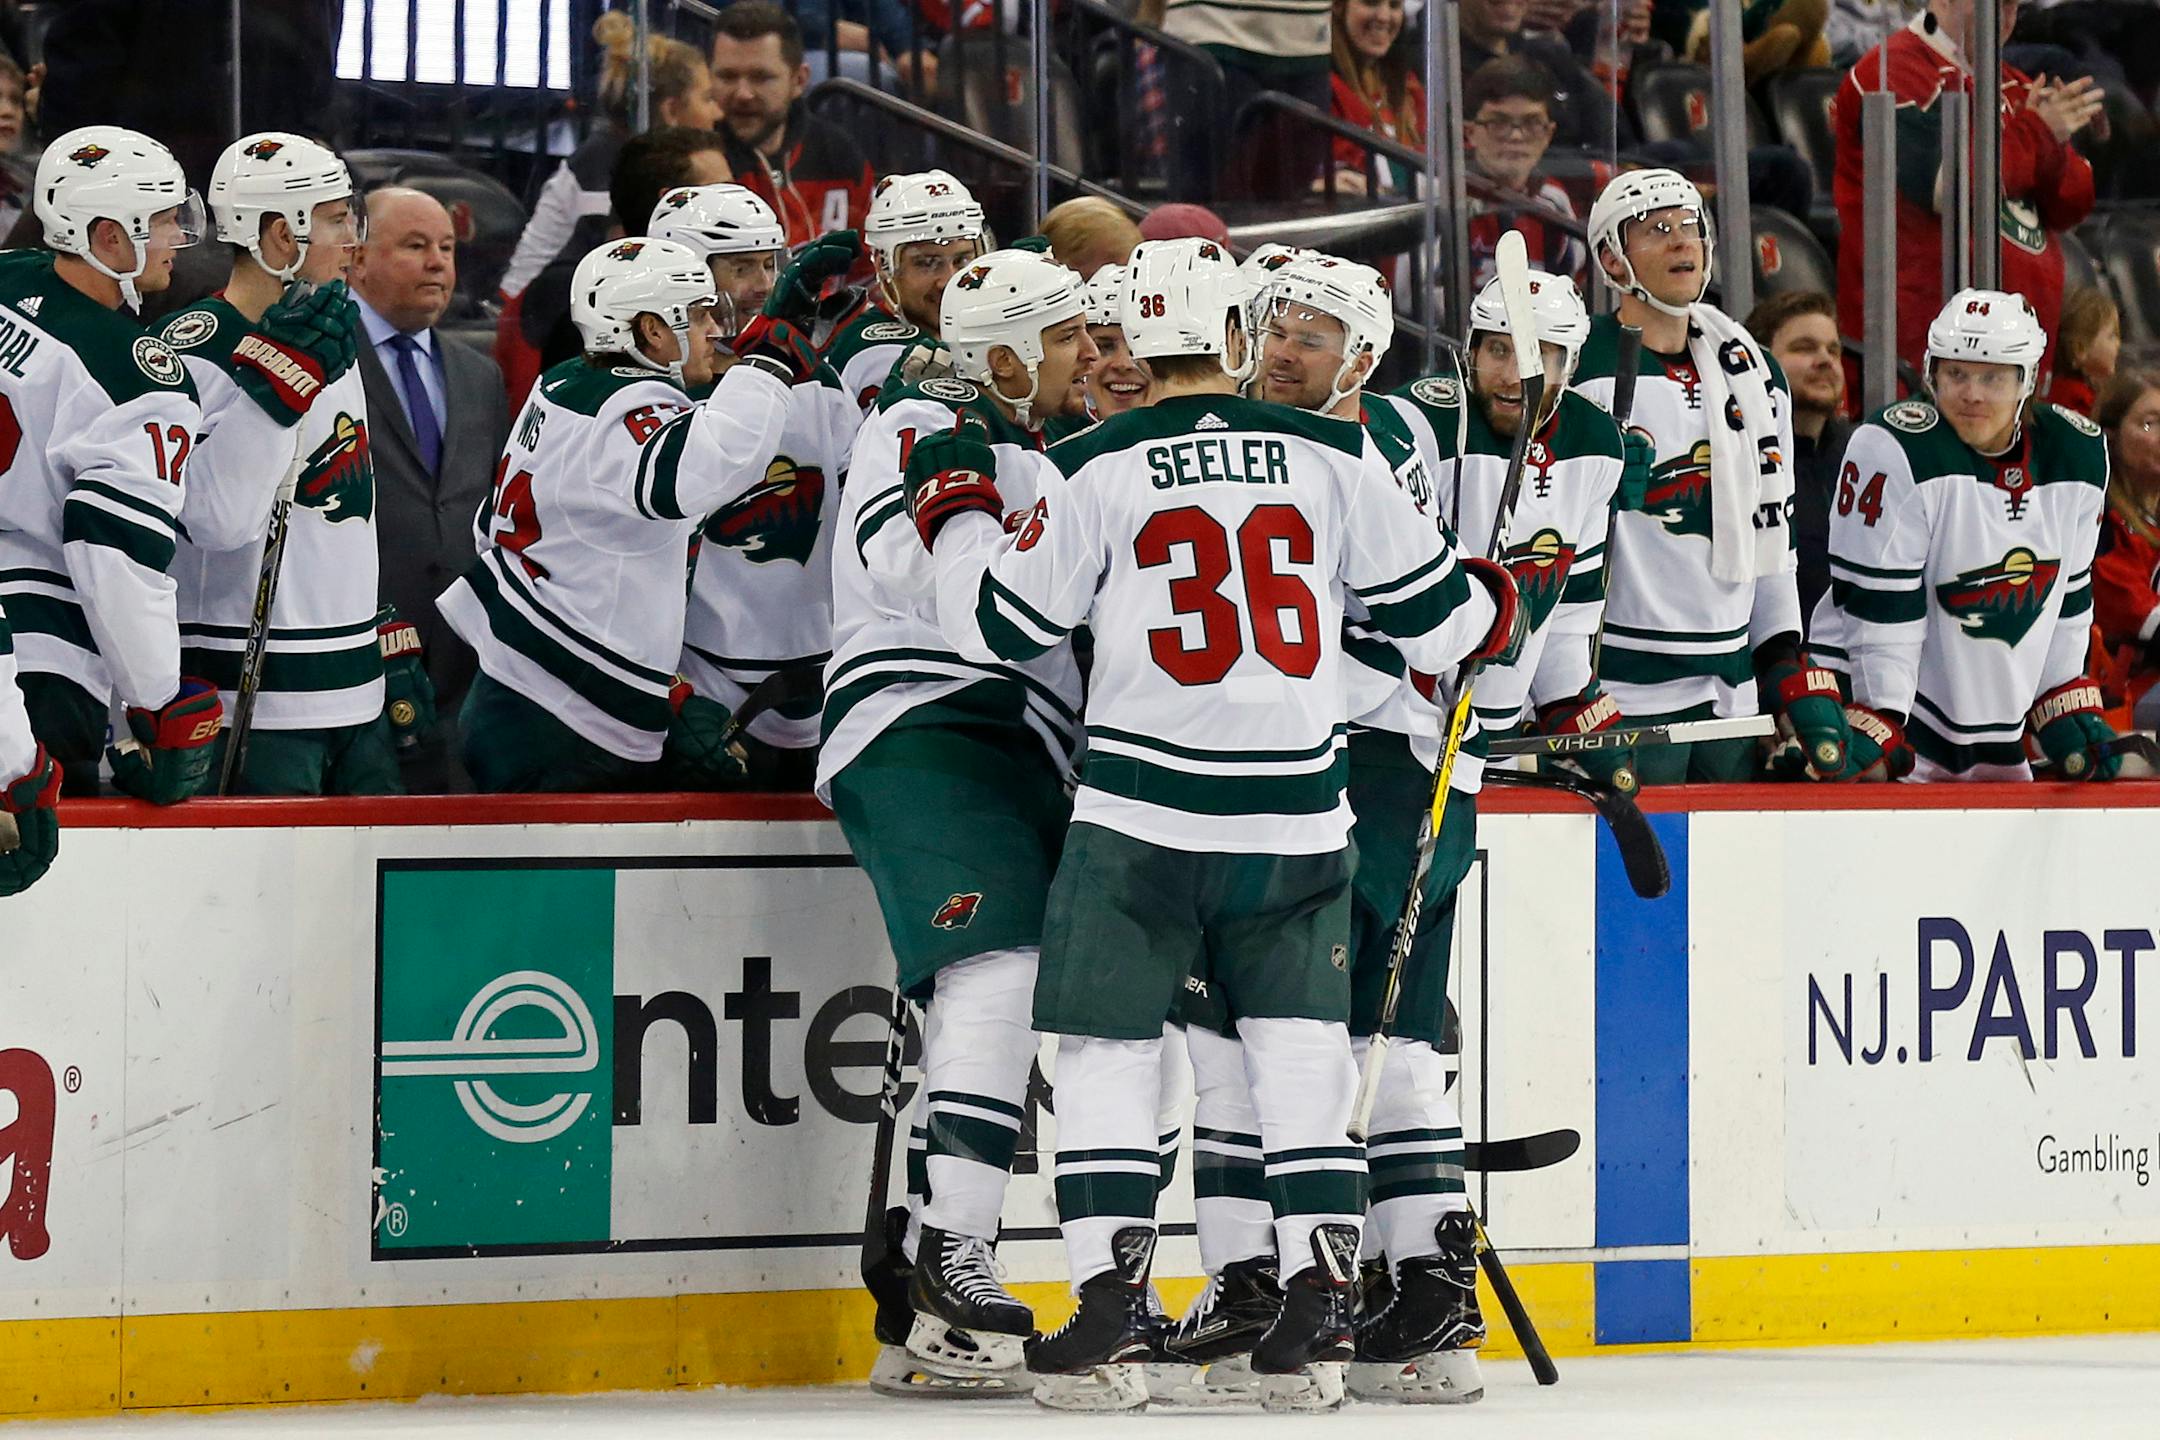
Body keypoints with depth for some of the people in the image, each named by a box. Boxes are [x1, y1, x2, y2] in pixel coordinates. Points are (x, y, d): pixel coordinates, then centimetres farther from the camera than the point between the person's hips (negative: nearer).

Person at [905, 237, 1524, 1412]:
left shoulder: (1098, 469, -4)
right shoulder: (1333, 457, 0)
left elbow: (1000, 623, 2)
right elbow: (1432, 607, 7)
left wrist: (957, 512, 20)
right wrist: (1488, 609, 31)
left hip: (1141, 812, -2)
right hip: (1295, 813, 2)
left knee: (1108, 1045, 6)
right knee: (1299, 1050, 10)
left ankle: (1113, 1312, -2)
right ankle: (1316, 1313, 3)